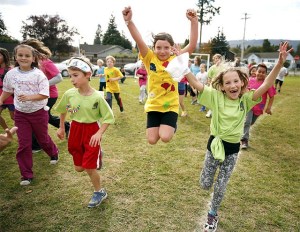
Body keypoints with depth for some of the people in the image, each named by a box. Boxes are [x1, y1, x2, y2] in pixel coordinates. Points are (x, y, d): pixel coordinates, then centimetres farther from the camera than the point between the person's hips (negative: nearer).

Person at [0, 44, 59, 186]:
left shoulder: (39, 74, -14)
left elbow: (44, 94, -19)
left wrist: (29, 97, -32)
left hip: (39, 112, -2)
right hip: (20, 114, 3)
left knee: (43, 138, 17)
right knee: (23, 144, 2)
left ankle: (54, 153, 50)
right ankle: (26, 175, 14)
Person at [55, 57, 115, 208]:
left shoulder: (97, 97, -20)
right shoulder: (69, 94, -8)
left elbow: (109, 117, -12)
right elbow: (62, 110, 12)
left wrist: (99, 133, -24)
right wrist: (61, 128, 18)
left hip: (91, 131, -4)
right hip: (75, 130, 5)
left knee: (89, 168, -1)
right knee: (79, 168, 13)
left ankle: (99, 193, 24)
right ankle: (95, 157, 45)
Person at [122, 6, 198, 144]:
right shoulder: (150, 59, -3)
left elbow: (192, 45, -13)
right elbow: (139, 41, -15)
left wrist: (194, 22, -23)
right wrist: (128, 21, -27)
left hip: (171, 106, -1)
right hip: (153, 105, 1)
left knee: (165, 137, -14)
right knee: (152, 140, 0)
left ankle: (171, 126, 21)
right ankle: (162, 126, 34)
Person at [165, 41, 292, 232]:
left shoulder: (246, 100, -9)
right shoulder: (216, 96, -12)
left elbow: (266, 86, -21)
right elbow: (196, 84, -20)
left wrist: (280, 64, -32)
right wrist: (183, 64, -29)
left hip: (233, 148, 1)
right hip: (215, 143, 0)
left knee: (221, 188, 13)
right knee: (205, 184, 14)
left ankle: (213, 214, 41)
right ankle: (213, 171, 52)